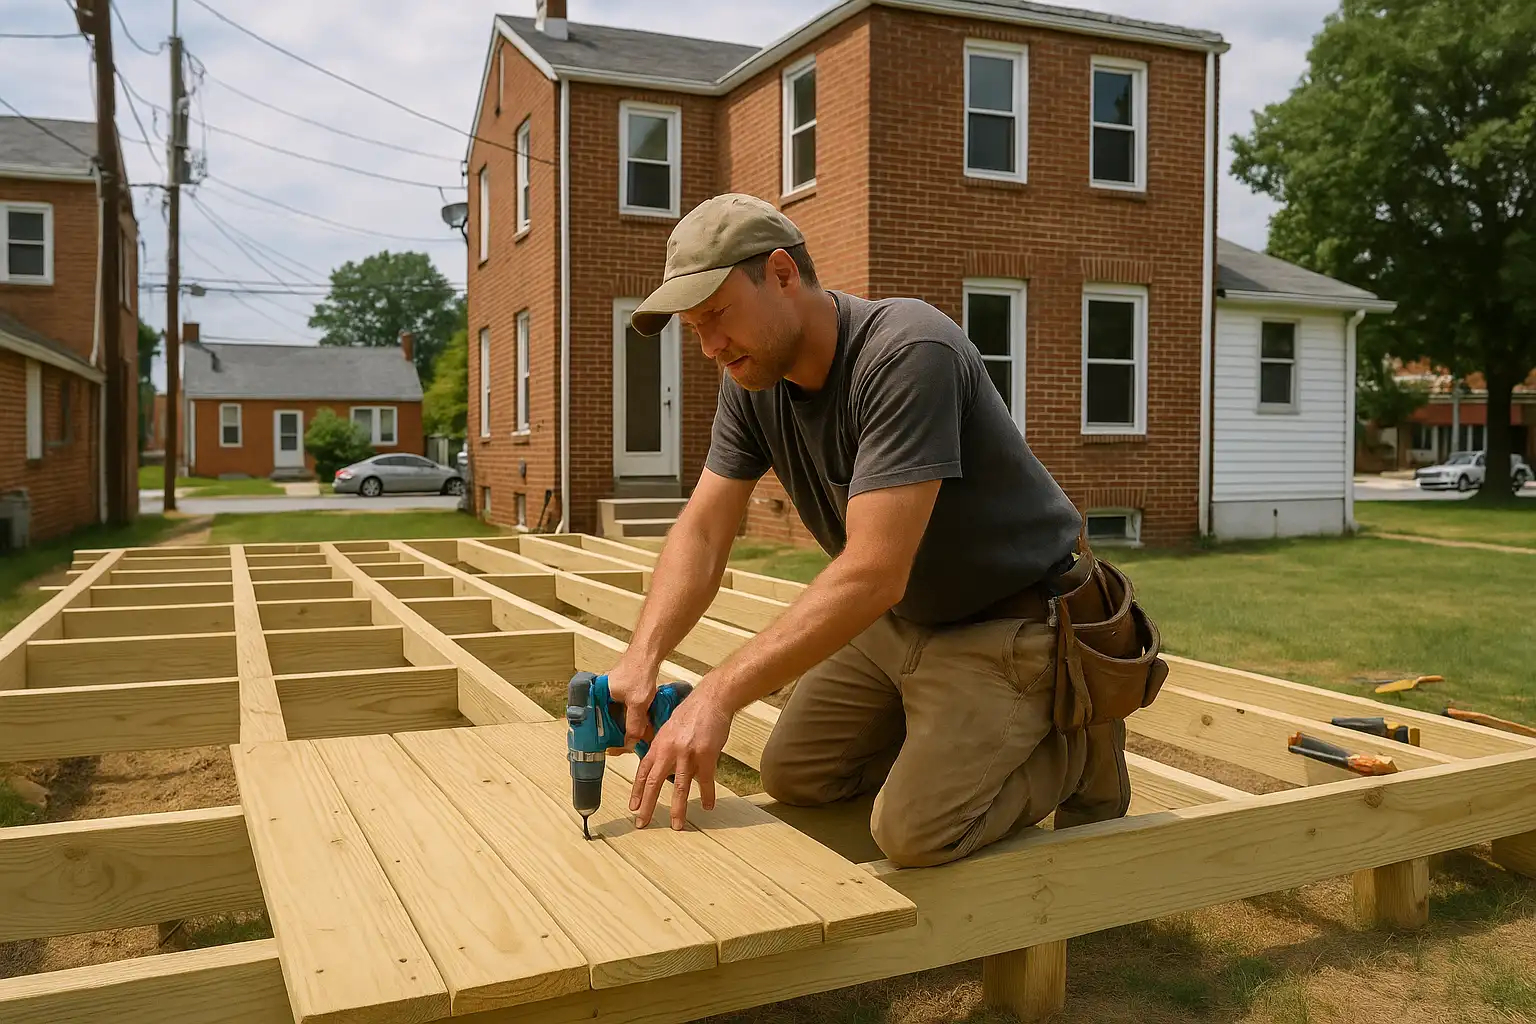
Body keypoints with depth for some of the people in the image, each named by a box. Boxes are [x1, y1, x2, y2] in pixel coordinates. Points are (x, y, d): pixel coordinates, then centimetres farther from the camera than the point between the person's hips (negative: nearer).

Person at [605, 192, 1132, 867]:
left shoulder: (908, 352, -30)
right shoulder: (751, 381, -4)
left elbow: (874, 571, -36)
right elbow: (702, 532, -5)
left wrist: (720, 695, -36)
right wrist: (641, 659, -23)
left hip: (1010, 622, -8)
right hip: (895, 617, 8)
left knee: (914, 832, -20)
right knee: (792, 776, 9)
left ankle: (1077, 747, 6)